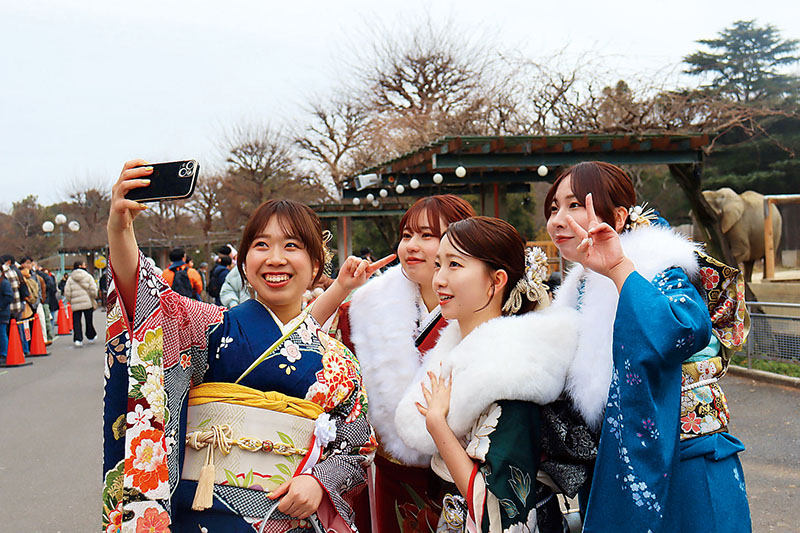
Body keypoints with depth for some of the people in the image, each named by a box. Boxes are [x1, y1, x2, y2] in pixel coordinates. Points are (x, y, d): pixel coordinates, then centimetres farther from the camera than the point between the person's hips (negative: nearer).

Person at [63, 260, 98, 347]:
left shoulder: (70, 279, 6)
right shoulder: (88, 276, -1)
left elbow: (67, 293, 0)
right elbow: (93, 290, -6)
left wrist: (71, 301, 13)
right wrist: (94, 299, 11)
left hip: (75, 304, 1)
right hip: (88, 303, -1)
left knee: (76, 322, 3)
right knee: (89, 321, 13)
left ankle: (77, 339, -8)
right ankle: (91, 337, 26)